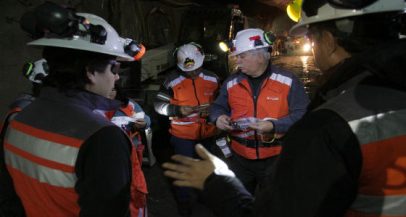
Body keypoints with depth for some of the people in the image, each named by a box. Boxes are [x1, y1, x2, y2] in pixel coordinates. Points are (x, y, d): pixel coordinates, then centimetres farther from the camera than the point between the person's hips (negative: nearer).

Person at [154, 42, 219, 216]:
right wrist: (178, 110, -24)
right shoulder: (172, 81, -13)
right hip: (182, 135, -4)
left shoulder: (213, 79, -2)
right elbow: (158, 105, -9)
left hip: (207, 133, 4)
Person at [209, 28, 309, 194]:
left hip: (276, 159, -3)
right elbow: (218, 107, 14)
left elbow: (302, 114, -12)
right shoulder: (231, 83, 3)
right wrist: (218, 117, -9)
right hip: (240, 158, 3)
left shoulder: (288, 81, -10)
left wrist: (274, 125, -25)